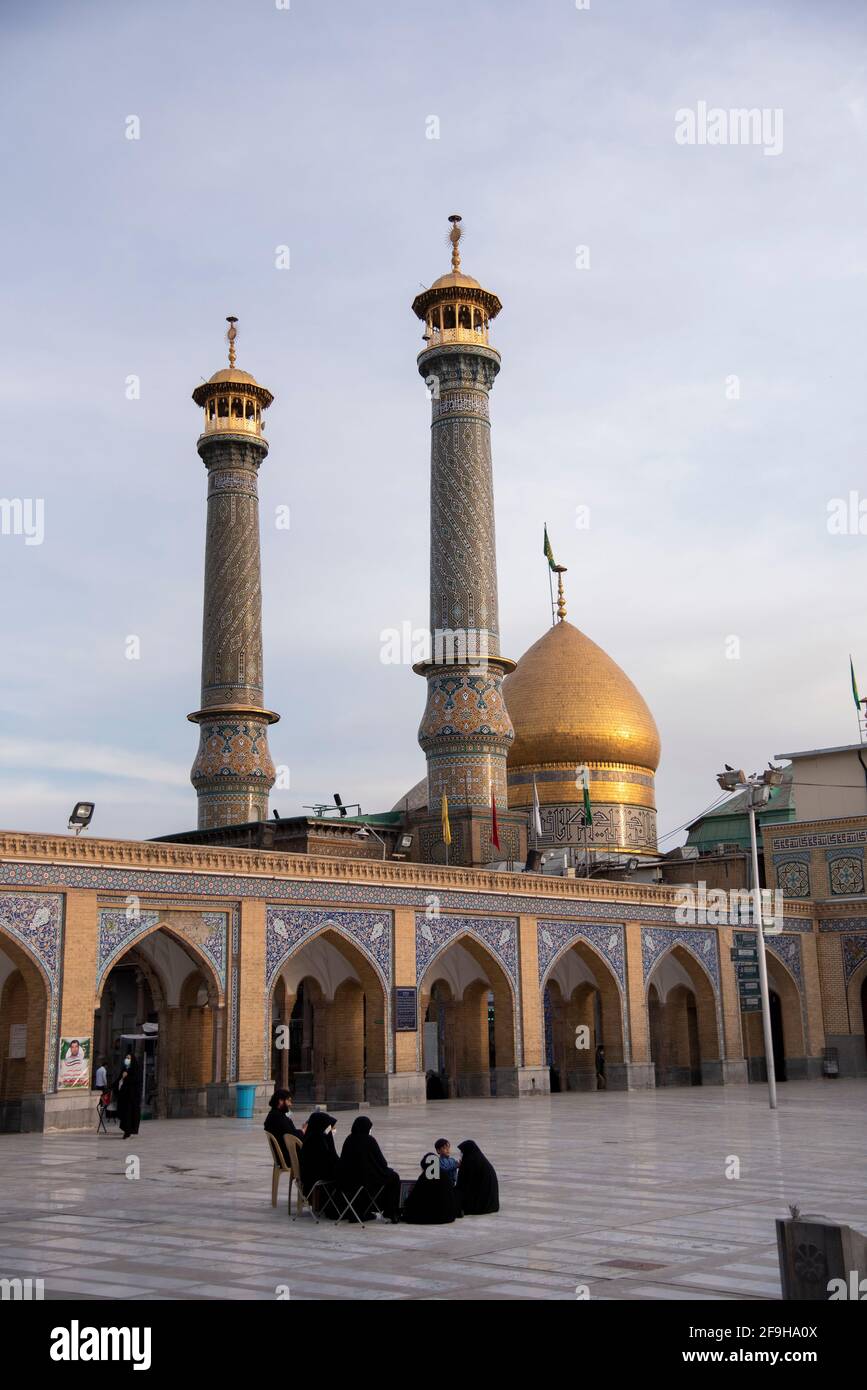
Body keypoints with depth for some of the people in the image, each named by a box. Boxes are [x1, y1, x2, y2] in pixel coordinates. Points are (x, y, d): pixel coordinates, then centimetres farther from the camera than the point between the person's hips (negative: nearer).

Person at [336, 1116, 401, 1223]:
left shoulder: (349, 1139, 3)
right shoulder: (369, 1140, -13)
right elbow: (381, 1161, -9)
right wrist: (386, 1168, 14)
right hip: (365, 1179, -6)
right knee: (394, 1177, 16)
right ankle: (391, 1213, 14)